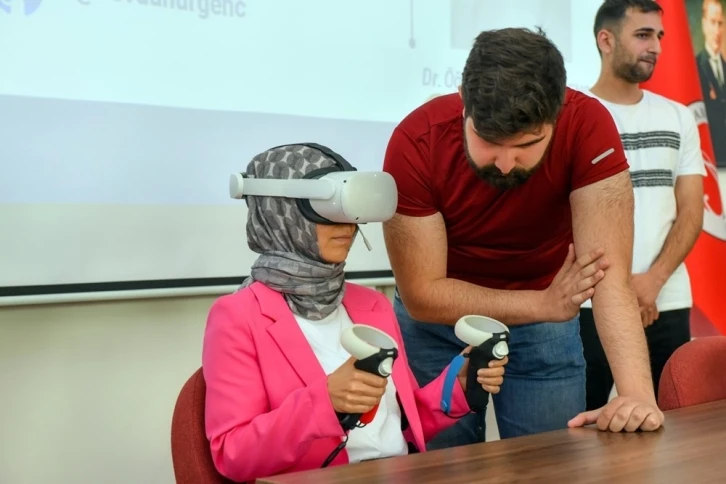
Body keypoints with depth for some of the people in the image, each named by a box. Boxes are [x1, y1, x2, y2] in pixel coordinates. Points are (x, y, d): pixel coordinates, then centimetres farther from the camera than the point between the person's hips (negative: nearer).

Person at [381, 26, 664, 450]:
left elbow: (611, 272, -31)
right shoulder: (417, 142, -27)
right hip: (438, 324, 0)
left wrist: (637, 394, -42)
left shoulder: (586, 126, -26)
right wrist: (545, 305, -22)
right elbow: (422, 296, -22)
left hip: (544, 323, 1)